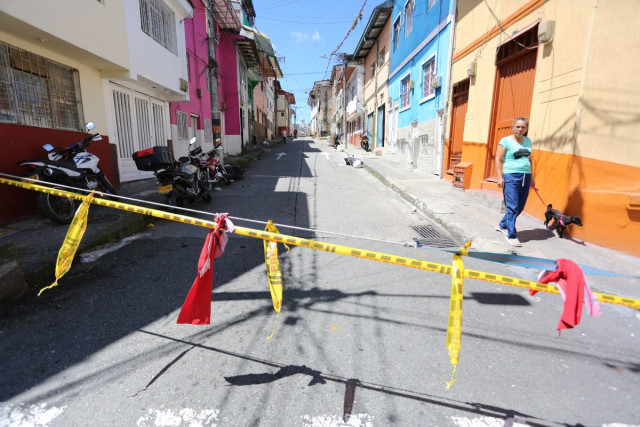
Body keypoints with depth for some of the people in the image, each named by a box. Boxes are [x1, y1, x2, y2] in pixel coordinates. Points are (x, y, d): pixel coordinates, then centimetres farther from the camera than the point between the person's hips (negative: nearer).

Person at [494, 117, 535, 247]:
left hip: (525, 177, 6)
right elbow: (498, 159, -6)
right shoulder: (506, 141, -3)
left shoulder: (528, 141, 15)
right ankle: (511, 235, -1)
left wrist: (531, 177, 22)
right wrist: (499, 177, -14)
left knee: (520, 207, 9)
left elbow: (529, 159, 23)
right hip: (511, 176, -6)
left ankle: (502, 225, 28)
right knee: (512, 207, -8)